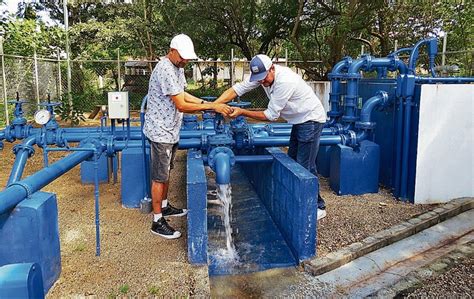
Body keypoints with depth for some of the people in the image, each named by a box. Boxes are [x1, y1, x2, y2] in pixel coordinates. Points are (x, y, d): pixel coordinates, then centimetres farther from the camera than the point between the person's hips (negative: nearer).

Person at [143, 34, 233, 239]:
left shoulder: (178, 67, 8)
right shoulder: (166, 70, -24)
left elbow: (182, 94, 18)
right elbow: (181, 105, -26)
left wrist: (205, 102, 6)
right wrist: (212, 107, -24)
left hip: (170, 130, 10)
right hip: (160, 132, -9)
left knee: (166, 172, 21)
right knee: (159, 177, -1)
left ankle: (164, 207, 37)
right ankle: (157, 221, 9)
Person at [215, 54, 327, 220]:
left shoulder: (285, 81, -31)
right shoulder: (261, 75, -6)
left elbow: (271, 115, -26)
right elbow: (237, 89, -8)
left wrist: (242, 112, -23)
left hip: (311, 120, -9)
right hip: (299, 121, 9)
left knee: (305, 167, -8)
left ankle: (318, 207, 6)